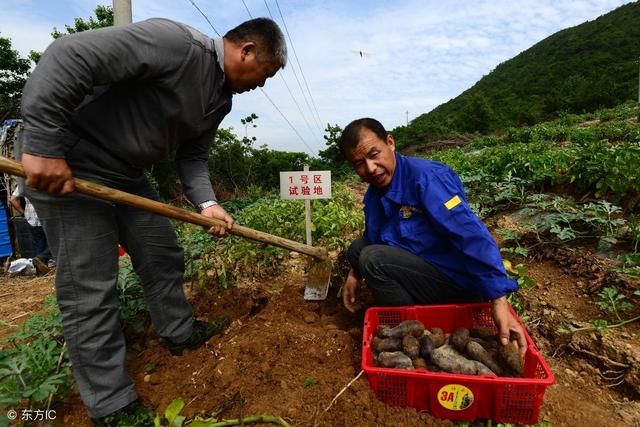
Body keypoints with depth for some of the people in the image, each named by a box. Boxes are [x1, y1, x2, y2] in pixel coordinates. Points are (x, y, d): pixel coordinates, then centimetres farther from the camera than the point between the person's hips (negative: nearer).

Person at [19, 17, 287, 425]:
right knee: (90, 291, -4)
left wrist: (206, 203, -8)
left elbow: (193, 155, 8)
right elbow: (68, 56, -26)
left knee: (164, 256, 14)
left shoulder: (222, 99, 7)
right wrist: (43, 144, -28)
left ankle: (181, 332, 36)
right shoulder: (176, 41, -21)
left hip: (127, 175, 9)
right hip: (65, 167, -9)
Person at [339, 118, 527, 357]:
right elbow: (373, 238, 17)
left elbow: (472, 235, -29)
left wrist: (498, 301, -35)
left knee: (373, 259, -24)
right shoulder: (374, 194, 3)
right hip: (423, 267, 8)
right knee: (357, 248, 9)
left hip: (457, 282, -8)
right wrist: (355, 273, 5)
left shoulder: (425, 177, -22)